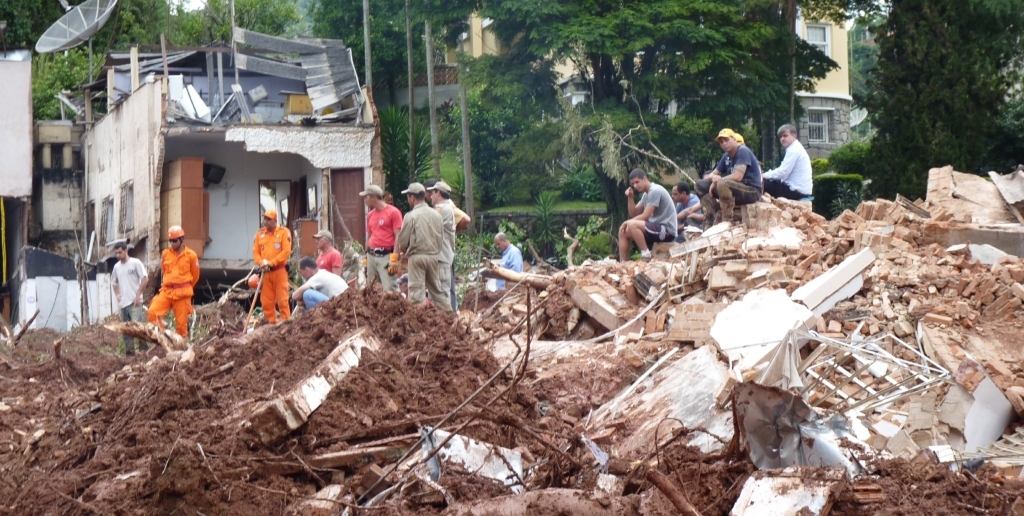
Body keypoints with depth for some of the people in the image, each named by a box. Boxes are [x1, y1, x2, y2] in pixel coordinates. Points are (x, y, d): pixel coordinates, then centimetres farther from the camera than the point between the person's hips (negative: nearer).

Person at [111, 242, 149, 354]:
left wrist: (138, 294, -14)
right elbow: (114, 283, 26)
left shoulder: (135, 262, -4)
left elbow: (145, 279, -8)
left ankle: (143, 348, -12)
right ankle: (129, 351, 13)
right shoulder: (116, 267, 13)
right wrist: (117, 294, 8)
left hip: (134, 302, -6)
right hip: (123, 303, 6)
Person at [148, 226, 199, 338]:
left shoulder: (191, 255, -3)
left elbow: (195, 275, 8)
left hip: (182, 294, -3)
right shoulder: (165, 254, 5)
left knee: (181, 322, 0)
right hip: (166, 291, 3)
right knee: (153, 312, -15)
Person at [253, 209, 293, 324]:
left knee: (282, 299, -7)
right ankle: (271, 322, 10)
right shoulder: (260, 233, 12)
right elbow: (256, 252, 10)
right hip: (265, 272, 4)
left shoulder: (284, 232, -1)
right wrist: (262, 262, -10)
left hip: (279, 270, -4)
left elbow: (286, 251, -9)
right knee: (266, 301, 3)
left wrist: (272, 262, -15)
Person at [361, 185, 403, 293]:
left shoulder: (393, 212, -5)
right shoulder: (370, 215, 16)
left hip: (386, 256, -7)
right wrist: (366, 259, 18)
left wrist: (394, 259, -15)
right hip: (371, 256, 7)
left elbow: (398, 237, -9)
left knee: (389, 290, -14)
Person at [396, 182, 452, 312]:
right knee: (437, 288, 14)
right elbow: (441, 237, 6)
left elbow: (403, 240, -7)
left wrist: (404, 250, 14)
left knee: (417, 290, 0)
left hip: (417, 256, -5)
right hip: (434, 255, 5)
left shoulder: (411, 216, -11)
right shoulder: (436, 215, 3)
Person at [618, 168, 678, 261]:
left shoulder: (655, 191, -14)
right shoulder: (646, 194, 15)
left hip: (667, 230, -10)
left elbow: (645, 216, -17)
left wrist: (627, 222, -8)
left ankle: (646, 255, -22)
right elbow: (634, 214, 16)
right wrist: (630, 197, 2)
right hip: (657, 228, 10)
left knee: (632, 225, -27)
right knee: (623, 232, 9)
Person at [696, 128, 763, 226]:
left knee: (722, 184, -37)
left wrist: (716, 181, -14)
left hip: (752, 190, -9)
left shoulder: (743, 151, -13)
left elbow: (737, 177, -26)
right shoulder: (726, 156, 11)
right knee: (700, 185, 5)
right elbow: (714, 174, 16)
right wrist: (712, 177, -11)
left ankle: (727, 221, -27)